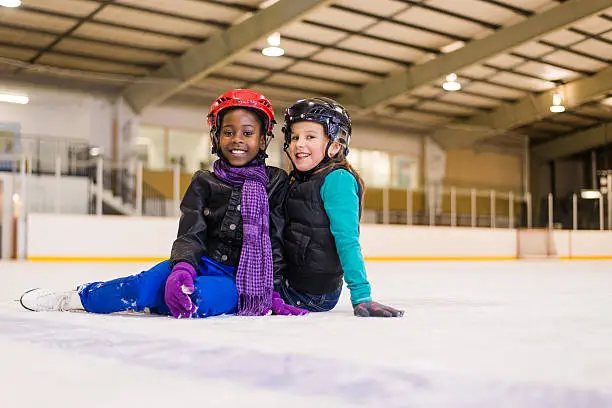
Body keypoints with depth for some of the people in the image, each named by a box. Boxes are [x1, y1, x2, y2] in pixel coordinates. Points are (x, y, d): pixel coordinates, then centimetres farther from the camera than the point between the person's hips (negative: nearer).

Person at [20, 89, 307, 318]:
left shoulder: (276, 183, 3)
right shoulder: (204, 183, 7)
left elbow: (275, 242, 0)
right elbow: (190, 235, -4)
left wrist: (271, 293, -13)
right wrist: (182, 269, -26)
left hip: (240, 279, -2)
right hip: (202, 263, 2)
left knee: (203, 296, -36)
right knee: (154, 279, -28)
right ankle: (75, 299, -9)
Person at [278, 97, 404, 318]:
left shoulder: (337, 179, -16)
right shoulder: (297, 181, 11)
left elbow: (347, 239, -23)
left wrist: (361, 296, -28)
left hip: (312, 294, -9)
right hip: (289, 279, 9)